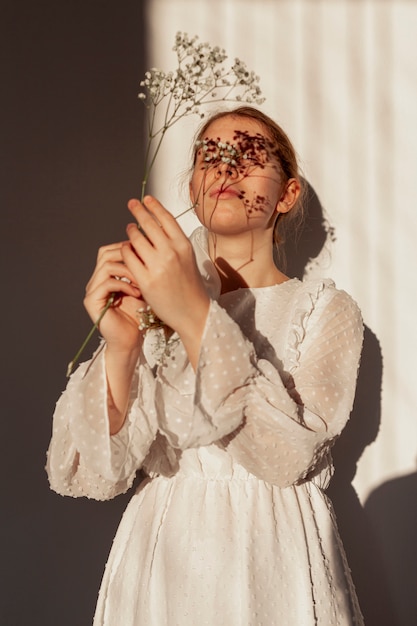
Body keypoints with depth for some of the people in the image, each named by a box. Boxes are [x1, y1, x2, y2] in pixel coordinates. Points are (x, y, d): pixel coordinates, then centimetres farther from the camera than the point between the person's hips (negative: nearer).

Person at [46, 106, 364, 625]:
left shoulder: (324, 309, -3)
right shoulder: (150, 302, 1)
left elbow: (287, 455, -20)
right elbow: (93, 474, -9)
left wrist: (196, 319, -28)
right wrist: (121, 349, -24)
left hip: (275, 566, -1)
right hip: (163, 558, 2)